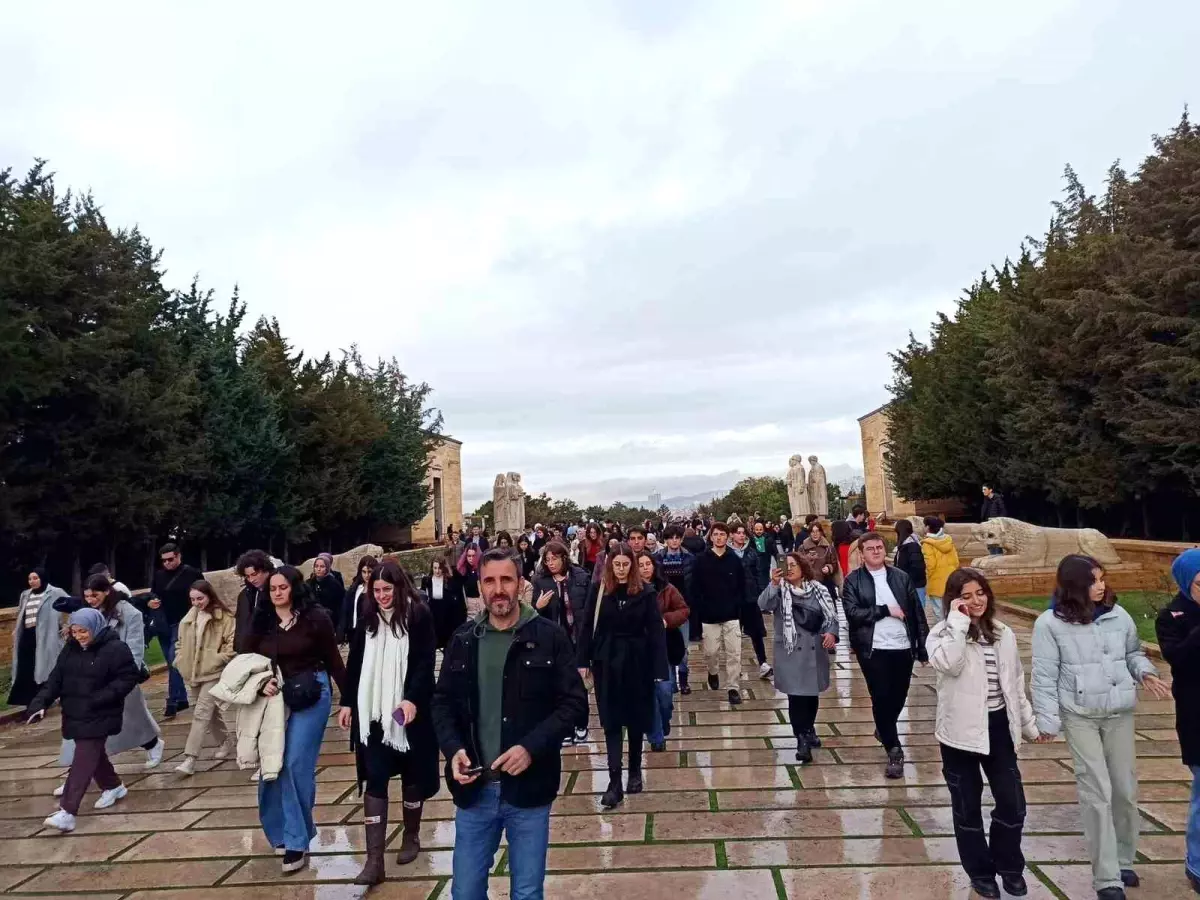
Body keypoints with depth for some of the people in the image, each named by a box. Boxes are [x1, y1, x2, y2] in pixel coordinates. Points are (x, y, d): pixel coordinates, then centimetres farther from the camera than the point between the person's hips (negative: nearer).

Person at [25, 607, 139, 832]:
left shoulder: (116, 648, -17)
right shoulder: (70, 649, 4)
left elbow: (128, 678, -16)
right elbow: (56, 678, 5)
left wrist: (100, 698, -24)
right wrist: (40, 702, -9)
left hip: (99, 717, -7)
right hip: (74, 714, 7)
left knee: (83, 760, -8)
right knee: (93, 754, 19)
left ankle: (67, 812, -6)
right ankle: (113, 786, 38)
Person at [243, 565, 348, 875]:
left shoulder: (315, 617, -9)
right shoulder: (261, 621, 1)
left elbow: (333, 660, -4)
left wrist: (349, 699, -3)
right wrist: (261, 682, -12)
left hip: (311, 695, -4)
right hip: (275, 696, 4)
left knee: (297, 765, -5)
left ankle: (297, 839, 10)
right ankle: (281, 830, 30)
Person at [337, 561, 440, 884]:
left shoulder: (419, 616, -9)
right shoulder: (367, 619, 5)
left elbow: (425, 663, -13)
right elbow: (354, 663, 10)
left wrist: (412, 700, -23)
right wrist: (347, 702, 8)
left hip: (408, 709, -3)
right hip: (373, 712, 3)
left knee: (411, 773, 13)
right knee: (374, 779, 1)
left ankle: (411, 836, 33)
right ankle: (374, 860, 5)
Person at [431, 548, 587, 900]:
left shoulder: (549, 636, -7)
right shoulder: (463, 639, 3)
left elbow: (574, 702, -7)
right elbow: (442, 701, 9)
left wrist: (532, 747, -18)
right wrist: (453, 748, -9)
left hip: (529, 786, -2)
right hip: (474, 787, 3)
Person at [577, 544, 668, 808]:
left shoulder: (645, 592, -7)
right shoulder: (599, 591, -3)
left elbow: (656, 632, -8)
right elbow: (587, 627, 1)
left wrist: (659, 670, -12)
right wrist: (583, 661, -3)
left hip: (636, 662, -1)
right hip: (606, 662, 1)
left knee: (635, 719, 13)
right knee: (611, 722, 2)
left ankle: (635, 771, 32)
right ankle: (614, 782, 6)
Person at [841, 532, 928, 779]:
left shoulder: (901, 577, 6)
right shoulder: (853, 580, -3)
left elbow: (918, 613, 7)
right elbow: (853, 613, -14)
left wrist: (923, 647, 3)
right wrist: (886, 610, -14)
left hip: (903, 647, 3)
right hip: (873, 649, -3)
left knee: (899, 697, 14)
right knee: (881, 698, -1)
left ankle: (884, 730, 43)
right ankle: (894, 751, 13)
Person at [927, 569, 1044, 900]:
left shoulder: (1003, 634, 7)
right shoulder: (943, 632, -9)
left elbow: (1016, 683, 15)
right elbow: (948, 664, -32)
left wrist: (1029, 723, 17)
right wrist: (957, 621, -26)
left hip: (998, 726, 4)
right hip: (961, 730, -4)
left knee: (1012, 802, 9)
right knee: (968, 806, 9)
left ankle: (1009, 866, 32)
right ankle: (980, 872, 28)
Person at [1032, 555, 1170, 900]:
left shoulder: (1117, 614, 0)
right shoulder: (1050, 623, -12)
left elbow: (1133, 652, 15)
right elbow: (1045, 676, -9)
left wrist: (1145, 672, -7)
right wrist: (1047, 720, -10)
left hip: (1120, 713, 4)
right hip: (1080, 717, -4)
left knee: (1125, 789, 13)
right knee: (1097, 793, -3)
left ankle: (1123, 861, 34)